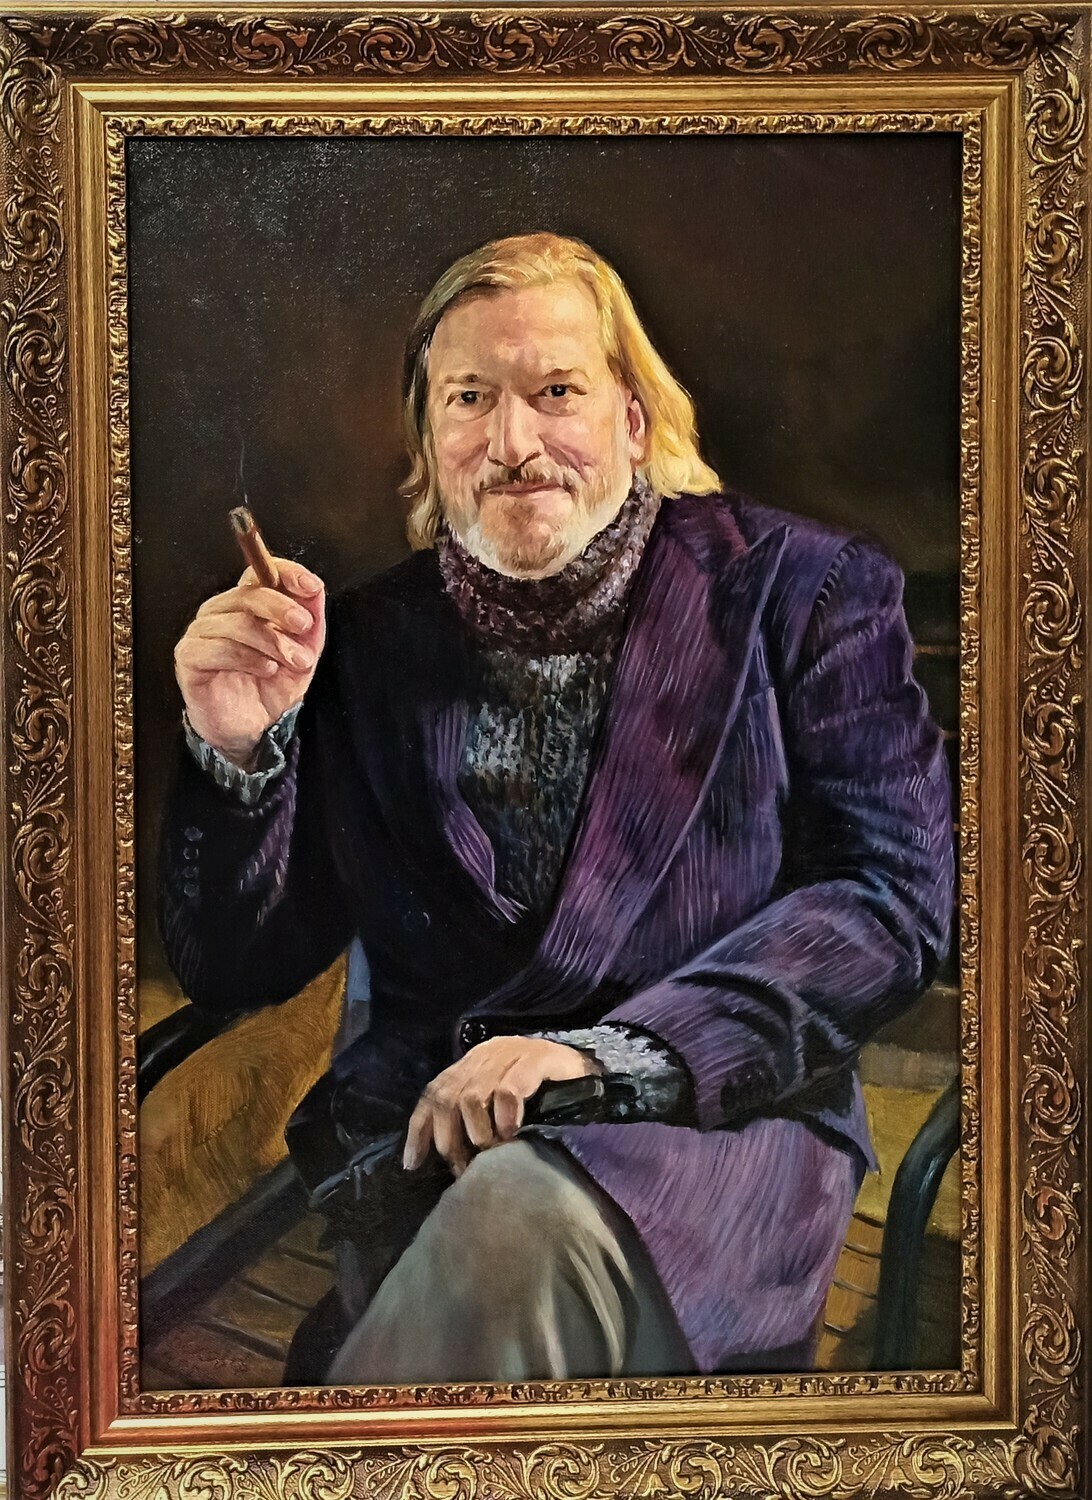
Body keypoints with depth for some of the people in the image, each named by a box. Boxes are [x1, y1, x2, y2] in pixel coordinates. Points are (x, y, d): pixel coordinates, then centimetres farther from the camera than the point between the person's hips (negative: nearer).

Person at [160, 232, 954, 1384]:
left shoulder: (800, 594, 6)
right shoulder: (366, 643, 12)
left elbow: (893, 896, -4)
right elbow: (237, 972, 12)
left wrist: (609, 1054, -17)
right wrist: (239, 749, -8)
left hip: (719, 1116, -1)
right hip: (418, 1133, 2)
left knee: (522, 1217, -34)